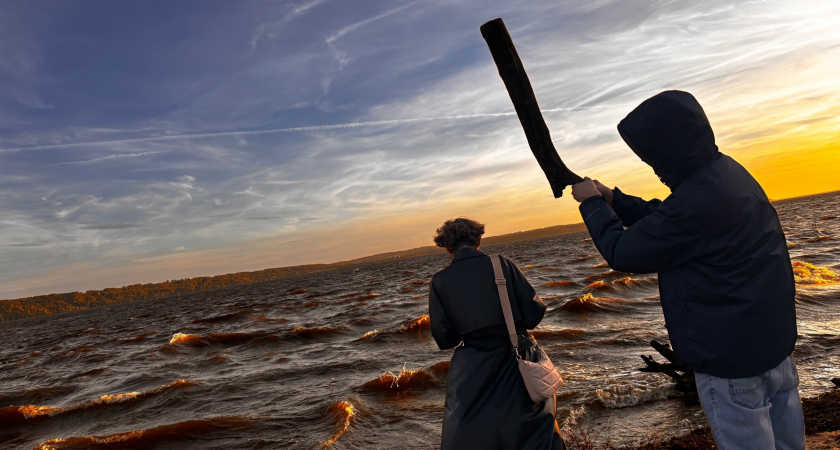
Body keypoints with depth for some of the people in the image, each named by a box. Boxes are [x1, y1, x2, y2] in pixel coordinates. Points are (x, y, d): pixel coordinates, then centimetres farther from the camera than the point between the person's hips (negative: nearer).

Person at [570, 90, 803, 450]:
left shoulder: (697, 200, -31)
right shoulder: (728, 171, 0)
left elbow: (621, 253, -20)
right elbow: (663, 221, 12)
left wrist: (592, 203, -6)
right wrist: (612, 198, 6)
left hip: (730, 353, -9)